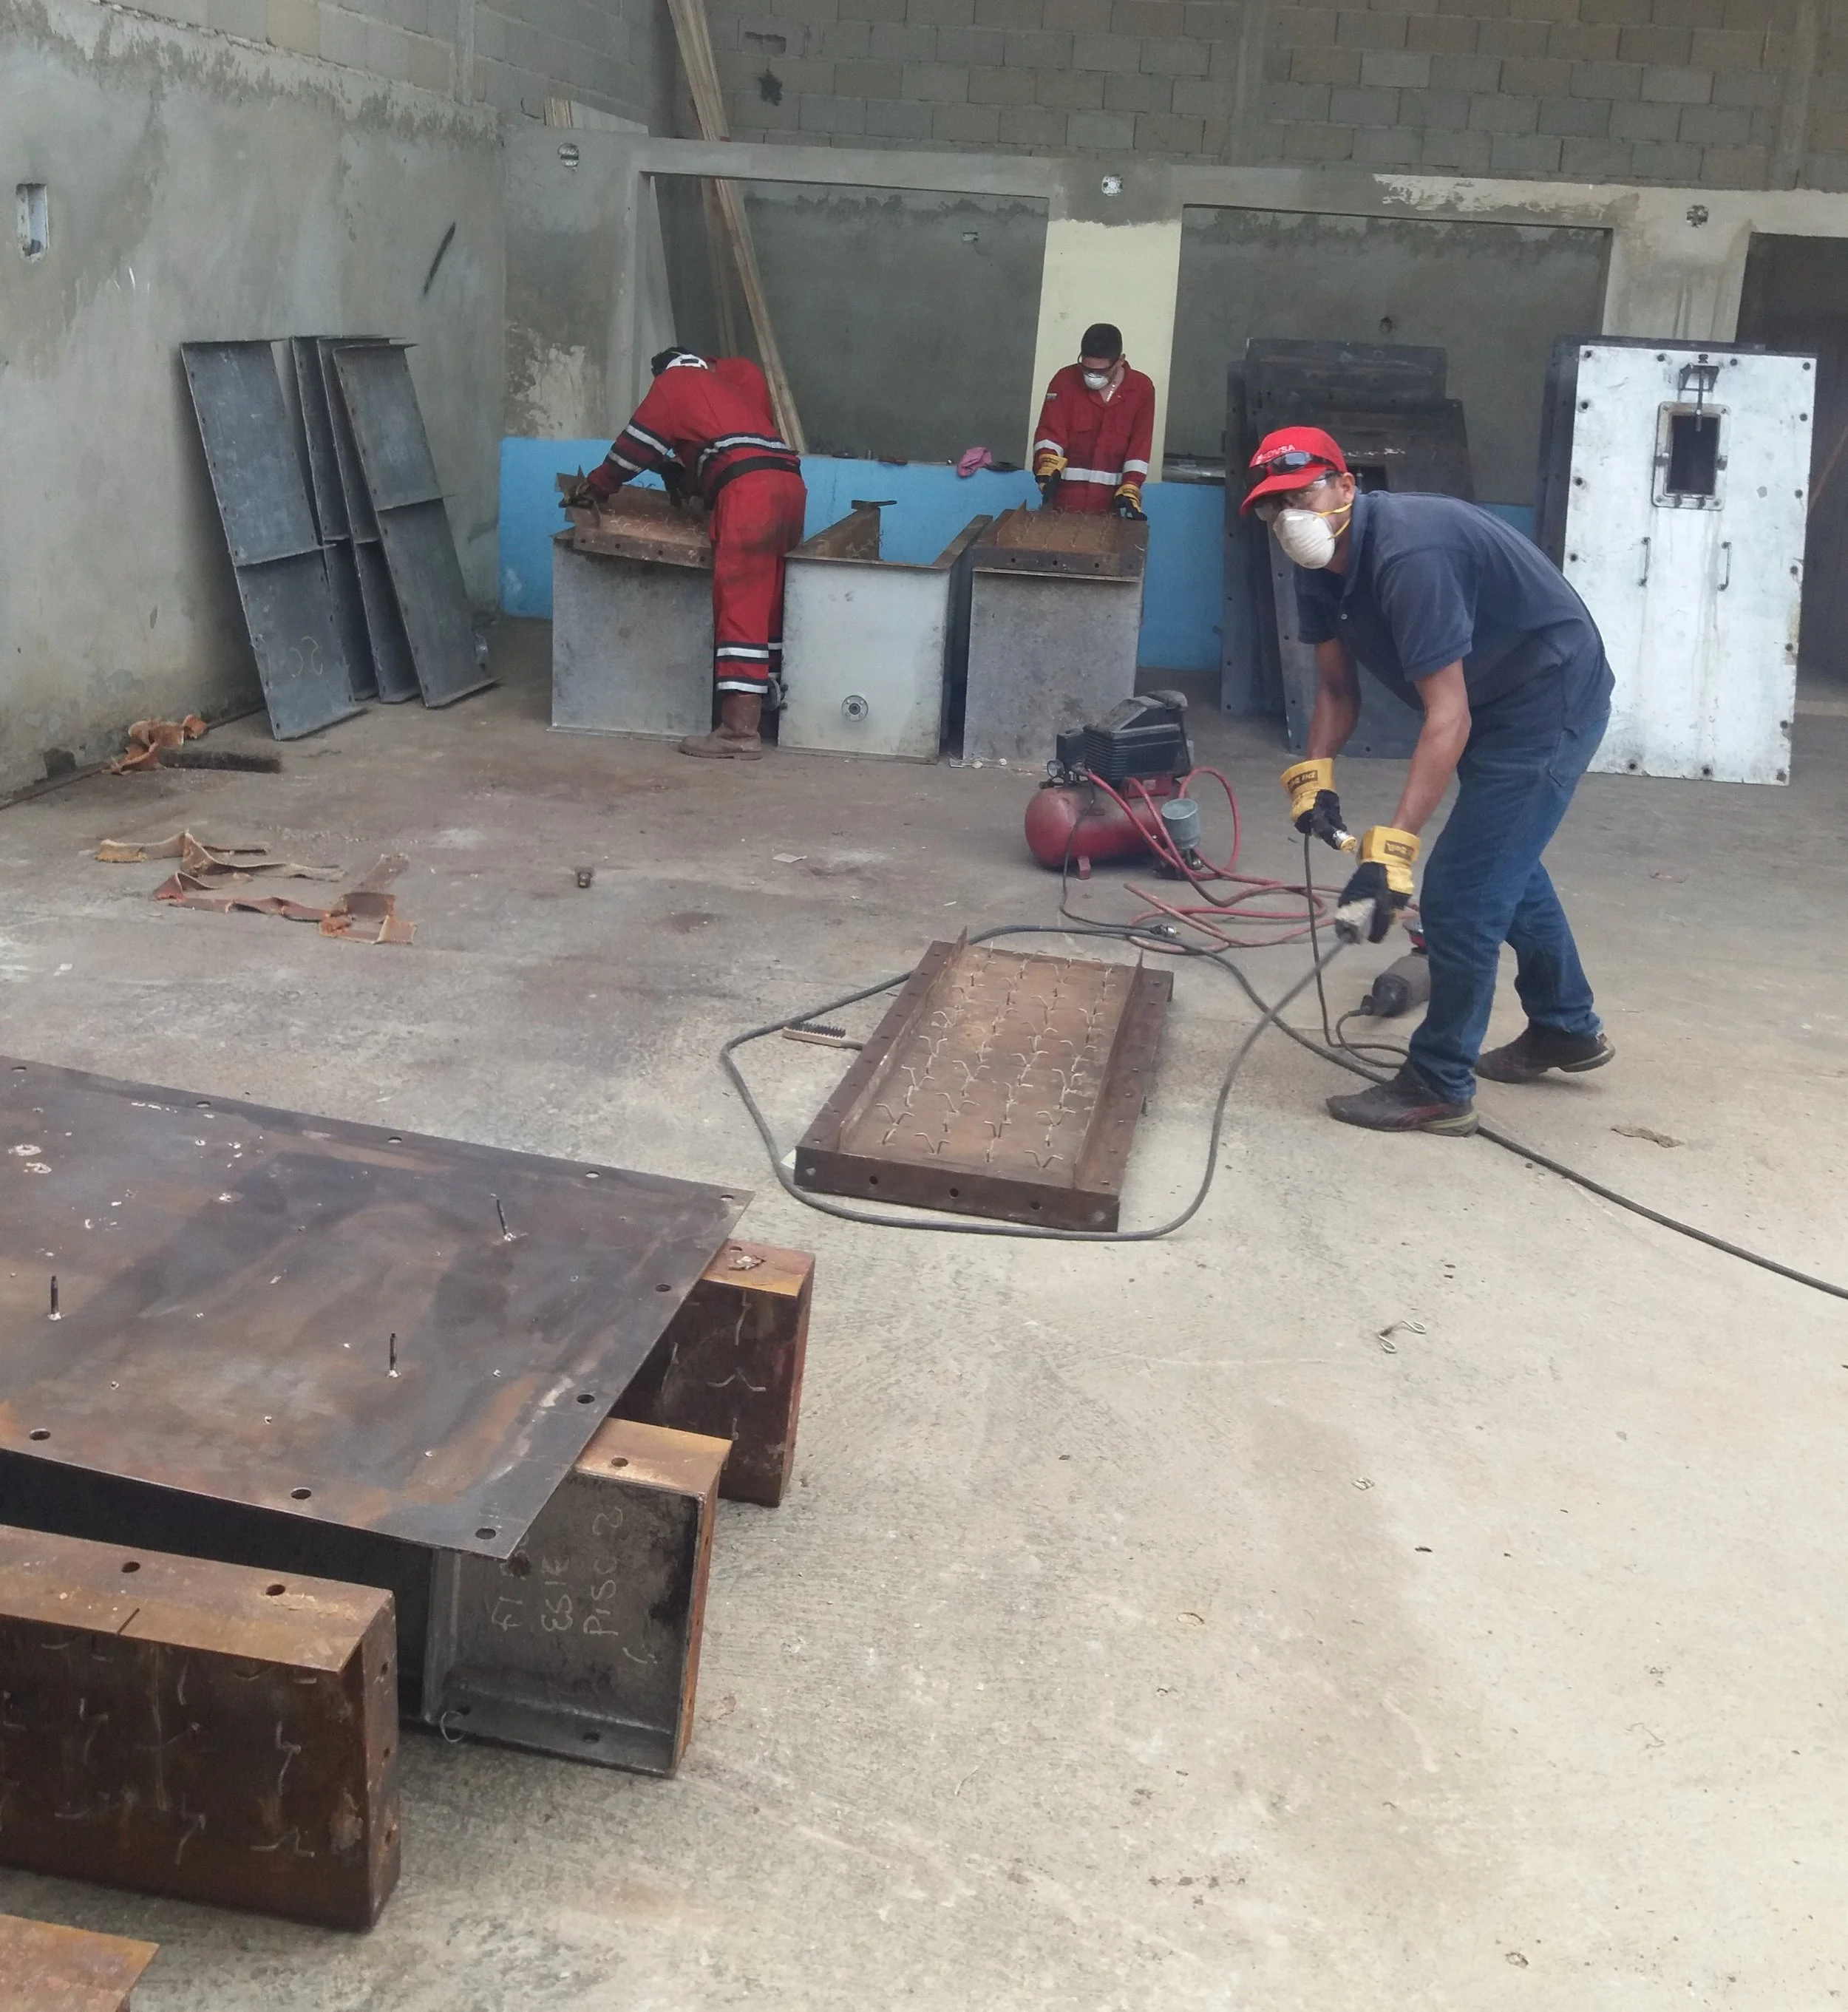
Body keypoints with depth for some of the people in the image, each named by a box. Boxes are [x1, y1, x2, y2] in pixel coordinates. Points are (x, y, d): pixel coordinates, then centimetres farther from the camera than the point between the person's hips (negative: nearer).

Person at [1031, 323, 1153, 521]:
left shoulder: (1142, 389, 1)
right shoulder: (1065, 380, -2)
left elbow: (1140, 445, 0)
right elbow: (1050, 432, -6)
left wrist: (1129, 492, -10)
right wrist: (1047, 471, -23)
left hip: (1113, 499, 0)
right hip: (1067, 498, 0)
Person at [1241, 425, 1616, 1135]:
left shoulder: (1407, 554, -33)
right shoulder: (1321, 566, -5)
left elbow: (1449, 717, -36)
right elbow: (1336, 687, 4)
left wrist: (1390, 851, -41)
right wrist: (1315, 776, -15)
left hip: (1550, 705, -10)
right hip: (1498, 705, 10)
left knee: (1459, 891, -10)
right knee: (1503, 862, 26)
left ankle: (1440, 1088, 5)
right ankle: (1567, 1028, 47)